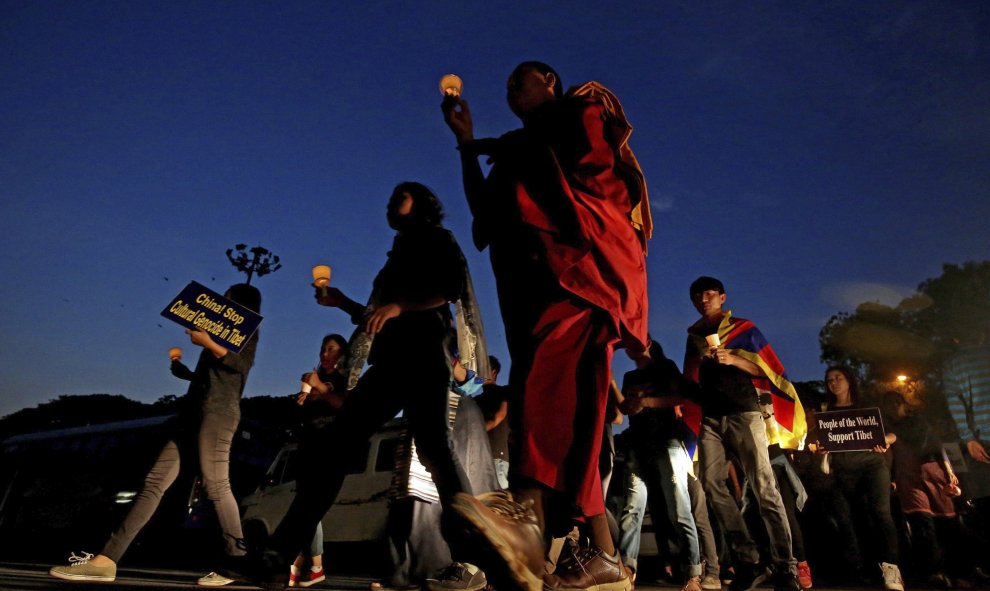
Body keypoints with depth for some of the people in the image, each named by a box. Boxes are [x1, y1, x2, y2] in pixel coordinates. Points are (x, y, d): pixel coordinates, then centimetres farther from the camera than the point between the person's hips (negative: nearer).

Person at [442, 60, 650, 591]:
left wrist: (497, 145, 12)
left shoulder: (584, 104, 22)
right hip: (536, 277, 7)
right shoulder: (522, 157, 37)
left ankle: (528, 510, -52)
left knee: (549, 356, -34)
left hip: (585, 259, -6)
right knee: (564, 400, -7)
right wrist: (467, 143, 28)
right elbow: (484, 211, 28)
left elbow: (579, 138, -1)